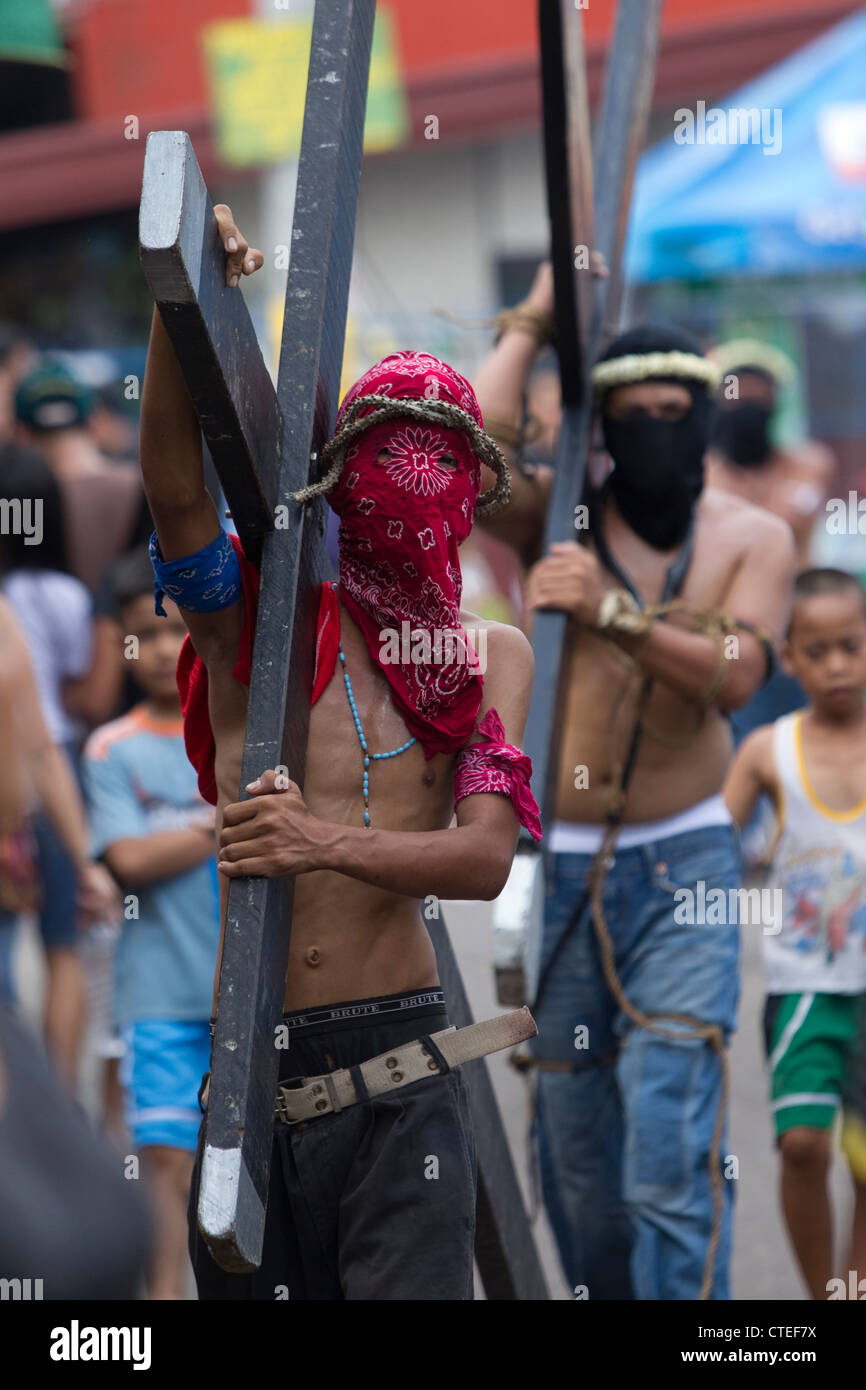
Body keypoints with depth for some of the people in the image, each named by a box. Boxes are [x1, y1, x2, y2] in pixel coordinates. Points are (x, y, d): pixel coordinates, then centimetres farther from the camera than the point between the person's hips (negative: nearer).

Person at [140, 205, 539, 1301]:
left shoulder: (491, 655, 11)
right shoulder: (255, 615, 6)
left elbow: (486, 858, -3)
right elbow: (173, 483, -14)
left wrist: (328, 843, -21)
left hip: (395, 1068, 0)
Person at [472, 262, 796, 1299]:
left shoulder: (752, 539, 1)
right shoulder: (558, 516, 0)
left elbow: (732, 674, -15)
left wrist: (611, 611, -28)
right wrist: (527, 327, -11)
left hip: (682, 865, -1)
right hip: (560, 867, 1)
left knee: (671, 1151, -13)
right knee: (574, 1152, 9)